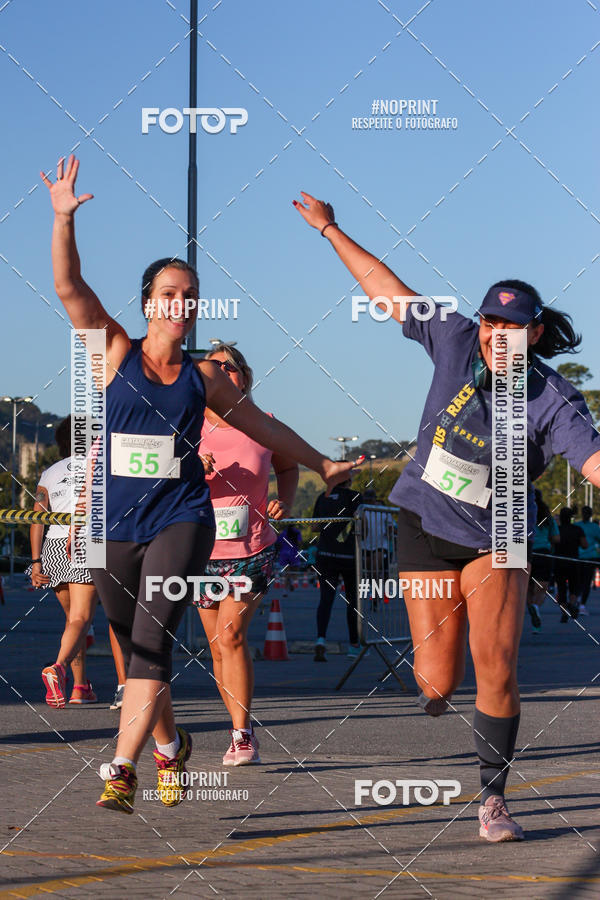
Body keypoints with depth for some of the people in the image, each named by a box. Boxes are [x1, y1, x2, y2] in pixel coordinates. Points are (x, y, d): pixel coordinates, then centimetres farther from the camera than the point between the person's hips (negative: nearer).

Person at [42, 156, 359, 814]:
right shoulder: (114, 352, 4)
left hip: (180, 520, 0)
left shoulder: (203, 377, 10)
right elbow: (70, 286, -7)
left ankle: (120, 769, -21)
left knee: (152, 641, -17)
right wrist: (64, 218, -19)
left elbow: (262, 425, 23)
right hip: (113, 525, 0)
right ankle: (169, 745, 34)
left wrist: (322, 465, 28)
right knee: (135, 650, 8)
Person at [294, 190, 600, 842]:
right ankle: (430, 694, 41)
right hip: (427, 530, 1)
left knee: (496, 667, -15)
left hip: (497, 542, -1)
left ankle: (493, 799, 1)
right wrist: (329, 229, 6)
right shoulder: (457, 342, -9)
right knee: (439, 681, 0)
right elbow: (386, 287, 1)